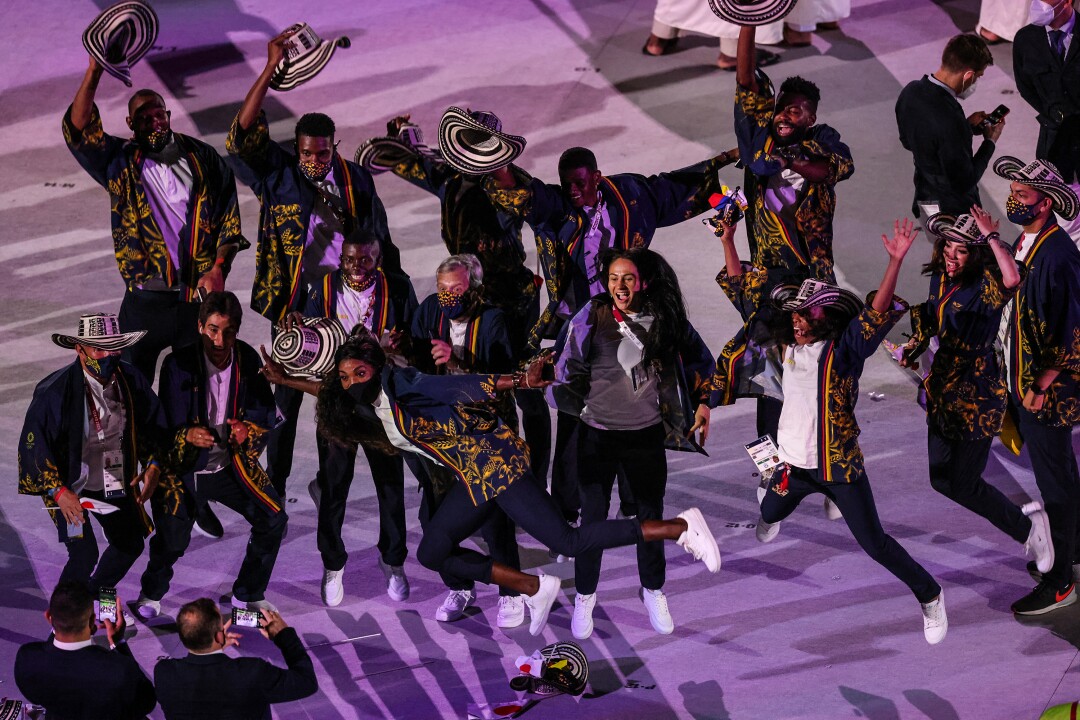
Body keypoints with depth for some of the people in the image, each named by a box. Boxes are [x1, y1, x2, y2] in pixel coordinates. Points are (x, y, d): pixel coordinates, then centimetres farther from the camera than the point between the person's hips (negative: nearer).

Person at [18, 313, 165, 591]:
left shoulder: (132, 380, -8)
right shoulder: (55, 390, -24)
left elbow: (154, 425, 7)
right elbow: (33, 443, -20)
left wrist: (153, 467, -6)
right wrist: (58, 491, -25)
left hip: (115, 483, 6)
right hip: (69, 484, -6)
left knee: (131, 545, 17)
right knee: (84, 555, -19)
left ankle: (96, 596, 43)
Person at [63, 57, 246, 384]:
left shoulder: (202, 158, 6)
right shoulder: (120, 163, 3)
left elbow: (229, 218, 5)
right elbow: (79, 130, -12)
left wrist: (218, 269, -9)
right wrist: (94, 71, -24)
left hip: (198, 295, 1)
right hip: (144, 300, -1)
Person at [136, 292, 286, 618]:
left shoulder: (248, 359, -8)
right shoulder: (178, 365, -19)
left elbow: (266, 411, 0)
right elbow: (166, 423, -16)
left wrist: (248, 429, -22)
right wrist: (188, 436, -38)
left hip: (231, 465, 4)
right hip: (184, 468, -4)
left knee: (273, 520, -3)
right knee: (171, 541, -14)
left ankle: (248, 594, 19)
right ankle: (151, 595, 19)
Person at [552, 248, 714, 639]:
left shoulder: (665, 319, -5)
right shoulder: (592, 317, -10)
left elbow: (700, 359, 10)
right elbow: (569, 369, 0)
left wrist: (703, 403, 4)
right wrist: (579, 407, -5)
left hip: (647, 434, 2)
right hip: (599, 434, -1)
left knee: (650, 516, 12)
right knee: (593, 517, 3)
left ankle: (654, 592, 30)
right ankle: (585, 597, 19)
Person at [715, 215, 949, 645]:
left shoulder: (842, 351, -14)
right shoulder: (788, 345, 0)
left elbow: (876, 314, -30)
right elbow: (746, 295, 5)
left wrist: (896, 261, -43)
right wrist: (728, 241, 0)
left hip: (839, 466, -6)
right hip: (793, 463, 6)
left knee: (874, 544, -5)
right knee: (769, 515, 29)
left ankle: (929, 596, 12)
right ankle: (775, 517, 67)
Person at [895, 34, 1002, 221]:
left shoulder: (910, 92, -9)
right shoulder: (950, 120, -34)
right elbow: (964, 182, -25)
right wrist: (990, 142, -11)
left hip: (924, 200, 8)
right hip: (953, 210, -8)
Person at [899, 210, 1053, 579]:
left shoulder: (985, 285, -20)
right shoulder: (941, 280, 3)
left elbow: (1012, 279, -45)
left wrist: (991, 236, -35)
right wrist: (913, 350, 13)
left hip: (978, 395, -9)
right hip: (944, 390, 9)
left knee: (964, 483, -5)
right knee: (941, 479, 13)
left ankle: (1028, 525, 18)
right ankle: (1024, 523, 27)